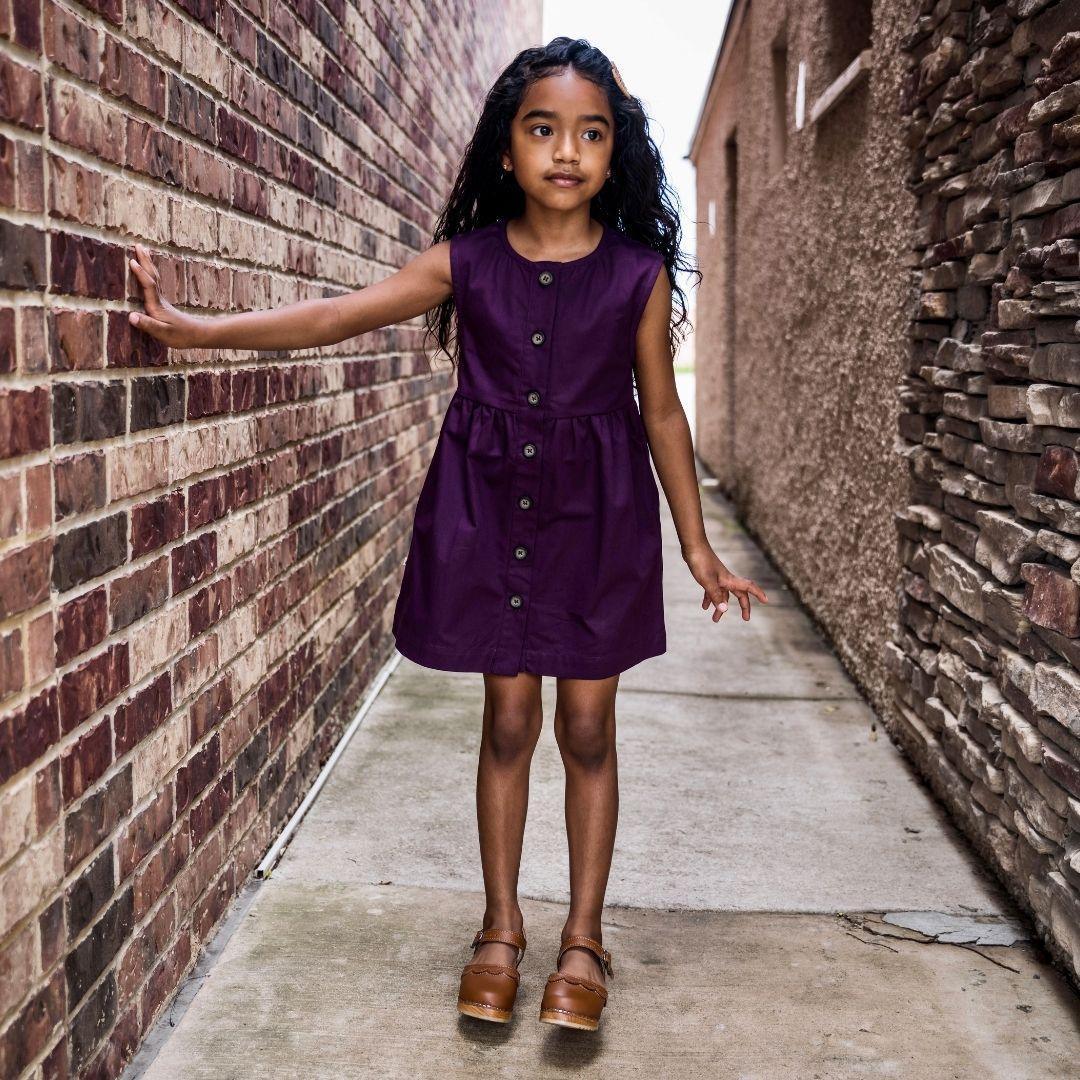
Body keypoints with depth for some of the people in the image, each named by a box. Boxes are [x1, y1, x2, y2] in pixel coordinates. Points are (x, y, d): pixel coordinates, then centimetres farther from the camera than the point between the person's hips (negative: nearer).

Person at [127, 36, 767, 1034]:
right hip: (489, 506, 1)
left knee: (587, 726, 5)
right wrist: (196, 329, -13)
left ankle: (584, 939, 20)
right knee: (508, 719, 8)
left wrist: (698, 545, 6)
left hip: (596, 513, -1)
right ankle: (502, 927, 25)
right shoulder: (467, 261, -2)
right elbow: (334, 318, -5)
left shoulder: (638, 275, -4)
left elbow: (661, 412, 3)